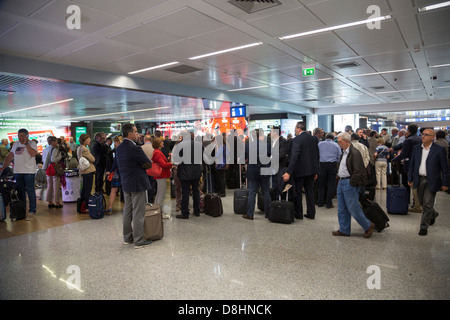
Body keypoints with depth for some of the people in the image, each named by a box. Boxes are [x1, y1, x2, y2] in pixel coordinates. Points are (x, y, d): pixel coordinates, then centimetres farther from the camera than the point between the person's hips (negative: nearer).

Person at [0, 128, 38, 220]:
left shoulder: (32, 143, -3)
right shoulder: (16, 144, 15)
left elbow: (33, 154, -20)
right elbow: (10, 156, 19)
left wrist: (26, 143, -18)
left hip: (29, 171, -6)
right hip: (18, 171, 6)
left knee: (30, 191, -4)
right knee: (20, 191, 11)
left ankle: (32, 211, 1)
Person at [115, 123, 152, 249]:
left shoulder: (119, 148, 6)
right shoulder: (135, 148, -20)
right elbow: (149, 164, -16)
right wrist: (142, 165, -1)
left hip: (125, 183, 9)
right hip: (137, 184, -9)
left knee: (127, 211, 17)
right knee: (138, 213, 0)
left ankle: (127, 238, 28)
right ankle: (138, 241, 8)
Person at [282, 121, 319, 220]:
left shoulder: (297, 139, -15)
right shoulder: (313, 139, 7)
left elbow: (294, 156, -23)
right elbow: (317, 155, 10)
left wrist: (288, 172, -25)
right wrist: (316, 171, 17)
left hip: (300, 170, -6)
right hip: (311, 170, 6)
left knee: (297, 192, 6)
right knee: (310, 191, 13)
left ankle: (298, 214, 14)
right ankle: (311, 213, 19)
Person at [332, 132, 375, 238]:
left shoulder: (354, 153, -15)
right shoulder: (344, 152, 14)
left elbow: (358, 171, -19)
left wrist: (352, 183, -16)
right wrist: (340, 179, 14)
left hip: (349, 183, -9)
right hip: (341, 182, 10)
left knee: (353, 208, -3)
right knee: (342, 209, 12)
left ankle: (368, 226, 17)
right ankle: (344, 230, 22)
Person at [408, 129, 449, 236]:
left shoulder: (439, 150, -7)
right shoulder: (416, 148, 5)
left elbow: (444, 168, -4)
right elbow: (412, 164, 11)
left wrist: (445, 183, -6)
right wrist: (410, 179, 8)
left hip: (431, 181, -5)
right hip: (419, 180, 5)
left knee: (427, 204, -3)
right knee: (422, 202, 18)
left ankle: (424, 227, 8)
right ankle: (433, 215, 47)